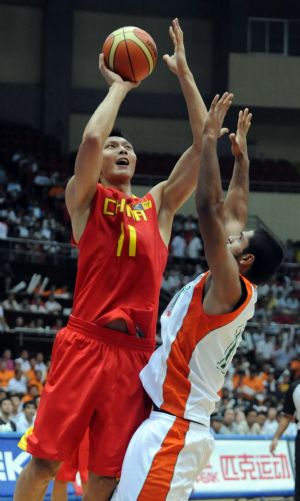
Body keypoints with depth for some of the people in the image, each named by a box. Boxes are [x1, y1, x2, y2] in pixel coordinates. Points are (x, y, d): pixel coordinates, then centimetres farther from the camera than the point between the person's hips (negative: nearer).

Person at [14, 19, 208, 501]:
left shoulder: (159, 204, 20)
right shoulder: (85, 198, 9)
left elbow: (203, 146, 14)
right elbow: (91, 139, -11)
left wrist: (184, 73, 12)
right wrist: (119, 87, 4)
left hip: (136, 350, 3)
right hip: (84, 343, -3)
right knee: (45, 458, -5)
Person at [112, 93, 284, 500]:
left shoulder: (228, 287, -10)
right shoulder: (237, 292, 14)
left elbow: (211, 208, -18)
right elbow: (233, 213, 24)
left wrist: (210, 138, -13)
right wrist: (241, 156, 29)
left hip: (171, 428, -10)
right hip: (181, 427, 10)